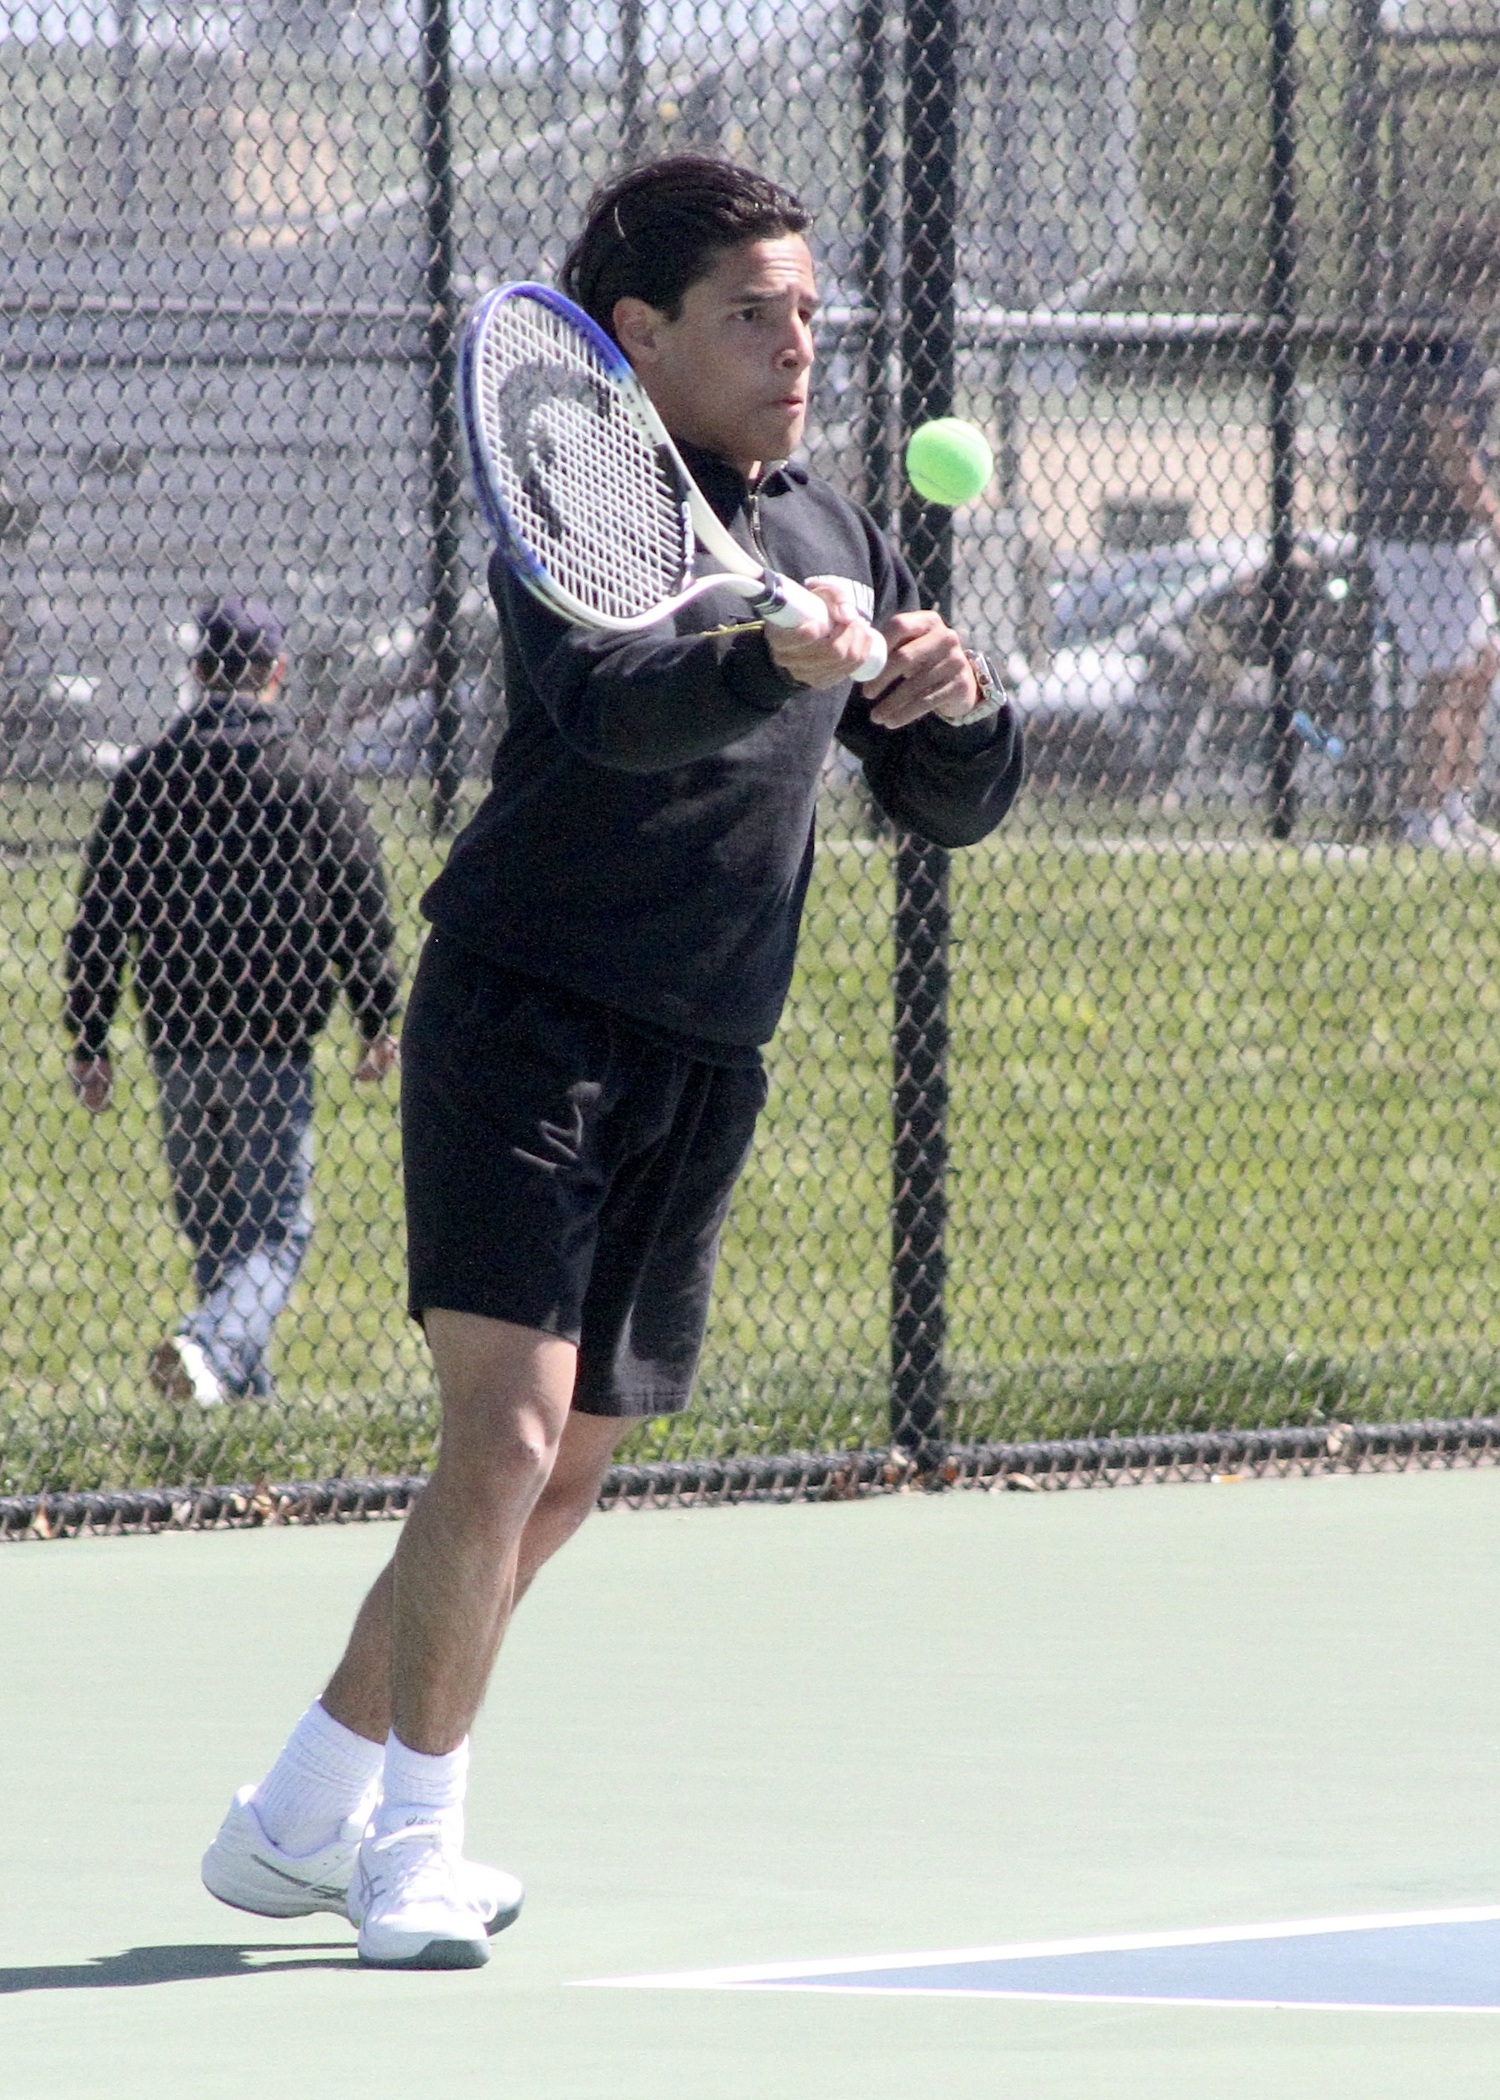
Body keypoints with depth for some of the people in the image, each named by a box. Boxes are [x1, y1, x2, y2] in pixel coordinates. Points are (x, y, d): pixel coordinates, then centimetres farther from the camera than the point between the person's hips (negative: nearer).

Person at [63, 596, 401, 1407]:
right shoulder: (314, 781, -2)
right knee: (275, 1226, -2)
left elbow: (99, 916, 5)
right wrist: (378, 1024, 11)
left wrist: (89, 1042, 9)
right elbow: (363, 914, 0)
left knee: (209, 1223, 15)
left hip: (176, 1037, 3)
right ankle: (212, 1346, -26)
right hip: (274, 1037, -3)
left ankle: (244, 1388, 16)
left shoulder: (145, 776, 4)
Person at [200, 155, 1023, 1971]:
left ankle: (297, 1821, 24)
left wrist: (954, 709, -8)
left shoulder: (833, 536, 12)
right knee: (507, 1433, -19)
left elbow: (952, 807, 15)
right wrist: (773, 661, -51)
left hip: (703, 1073, 8)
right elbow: (618, 706, -32)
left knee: (556, 1482, 11)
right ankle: (414, 1839, -7)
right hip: (529, 1023, -7)